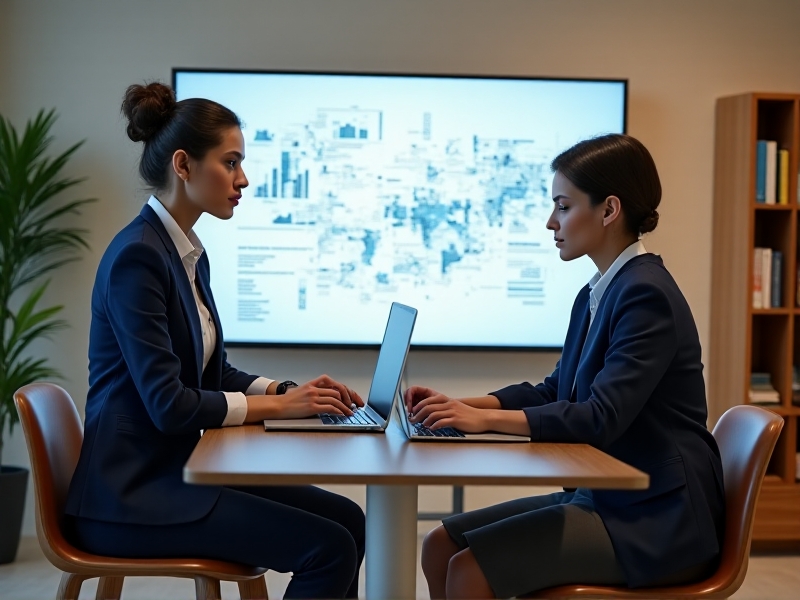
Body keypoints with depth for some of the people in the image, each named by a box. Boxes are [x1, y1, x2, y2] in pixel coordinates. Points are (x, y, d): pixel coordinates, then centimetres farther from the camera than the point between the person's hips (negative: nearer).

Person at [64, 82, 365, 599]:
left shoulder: (190, 254, 11)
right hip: (130, 493, -9)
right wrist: (280, 406, -12)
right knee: (328, 547, -16)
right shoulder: (137, 255, -18)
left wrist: (291, 390, 3)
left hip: (177, 469, 9)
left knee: (347, 518, 2)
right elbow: (168, 404, -22)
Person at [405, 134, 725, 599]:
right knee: (441, 547, 3)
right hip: (607, 499, 9)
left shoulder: (646, 295, -18)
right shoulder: (597, 295, 11)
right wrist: (462, 406, 4)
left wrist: (486, 419, -24)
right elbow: (556, 392, 17)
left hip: (657, 520, -9)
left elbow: (602, 417, -25)